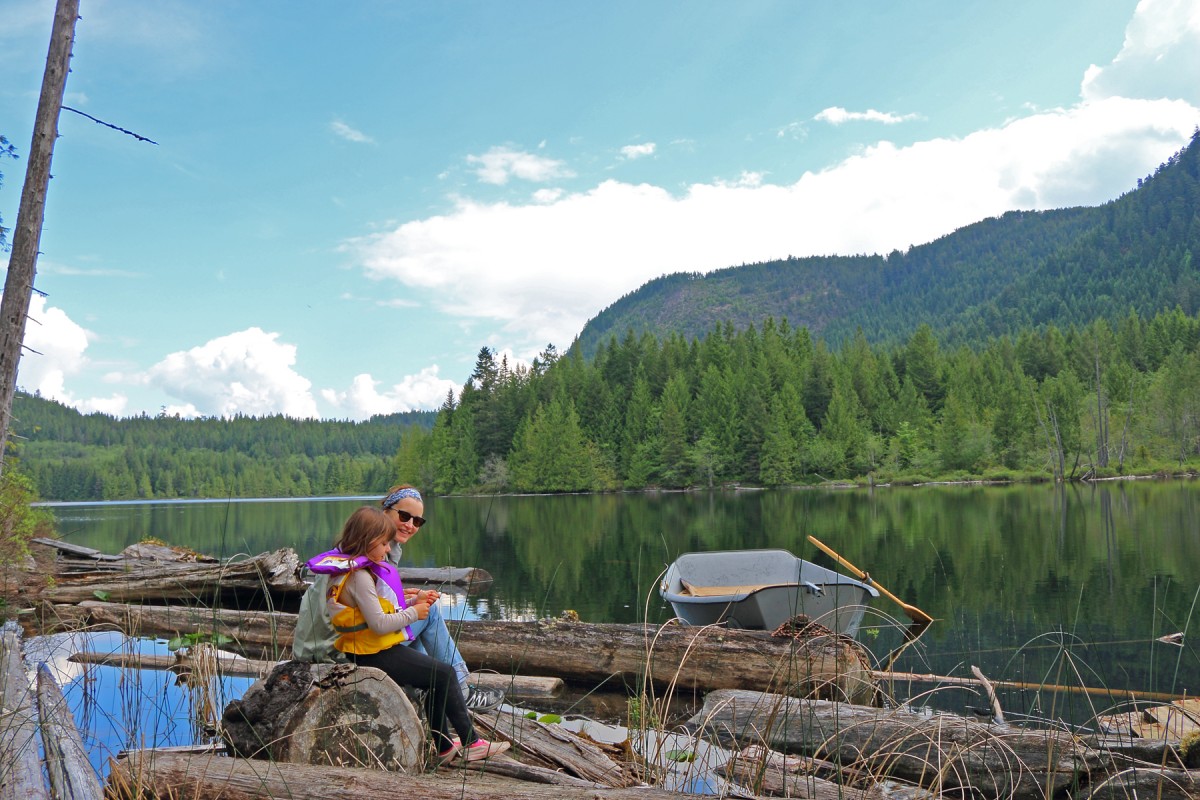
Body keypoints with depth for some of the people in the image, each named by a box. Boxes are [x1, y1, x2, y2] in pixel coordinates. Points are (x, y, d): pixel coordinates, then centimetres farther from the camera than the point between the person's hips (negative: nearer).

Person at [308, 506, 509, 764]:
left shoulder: (358, 568, 10)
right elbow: (379, 623, -26)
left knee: (436, 679, 18)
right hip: (376, 655, -11)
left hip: (370, 652, 11)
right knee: (446, 674, -7)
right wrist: (414, 613, -13)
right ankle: (471, 743, 0)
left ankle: (444, 746, 23)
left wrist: (414, 600, 5)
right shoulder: (359, 576, -22)